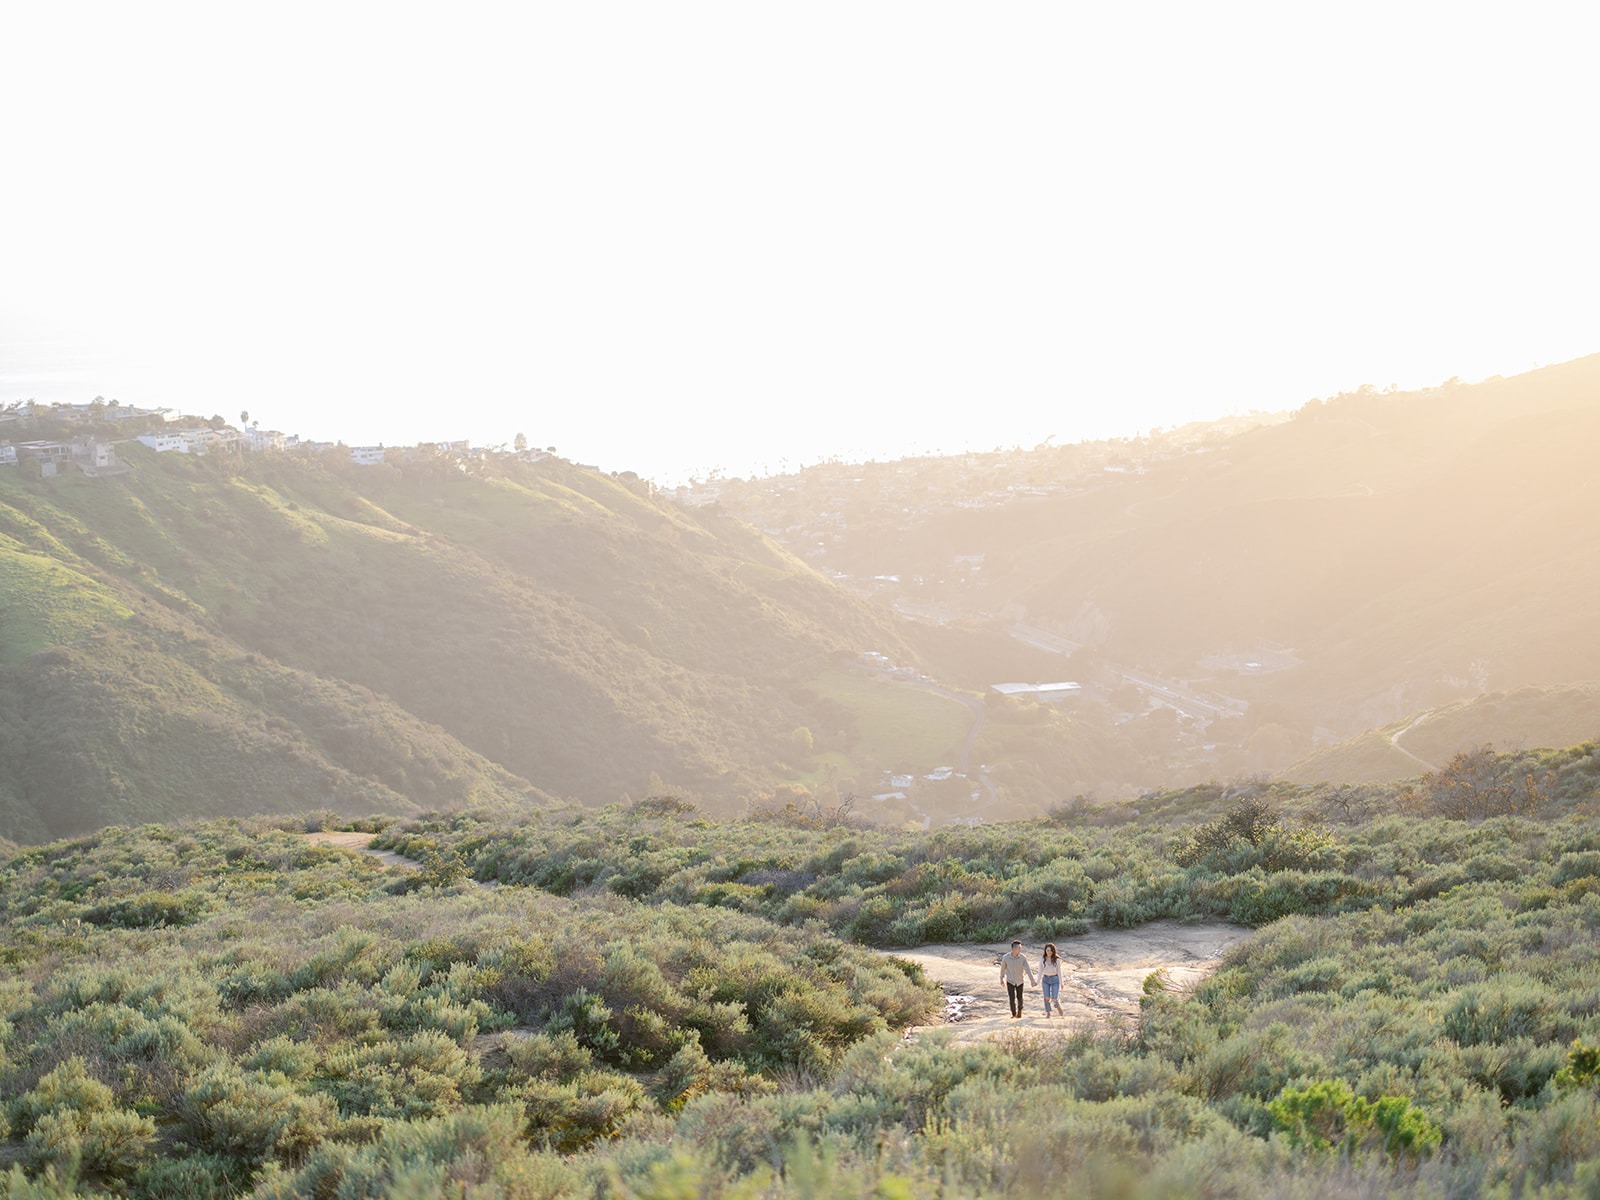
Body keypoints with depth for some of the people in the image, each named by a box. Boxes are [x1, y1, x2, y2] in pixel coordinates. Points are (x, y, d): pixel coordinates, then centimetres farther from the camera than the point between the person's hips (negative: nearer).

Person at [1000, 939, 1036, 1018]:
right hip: (1010, 981, -1)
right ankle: (1013, 1014, 7)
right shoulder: (1005, 957, -21)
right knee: (1012, 998, -12)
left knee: (1019, 998, 15)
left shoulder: (1023, 957, -22)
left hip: (1019, 981, 1)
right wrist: (1001, 979, 11)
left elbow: (1028, 970, -24)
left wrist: (1032, 981, -36)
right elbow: (1003, 968, -3)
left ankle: (1019, 1009, 47)